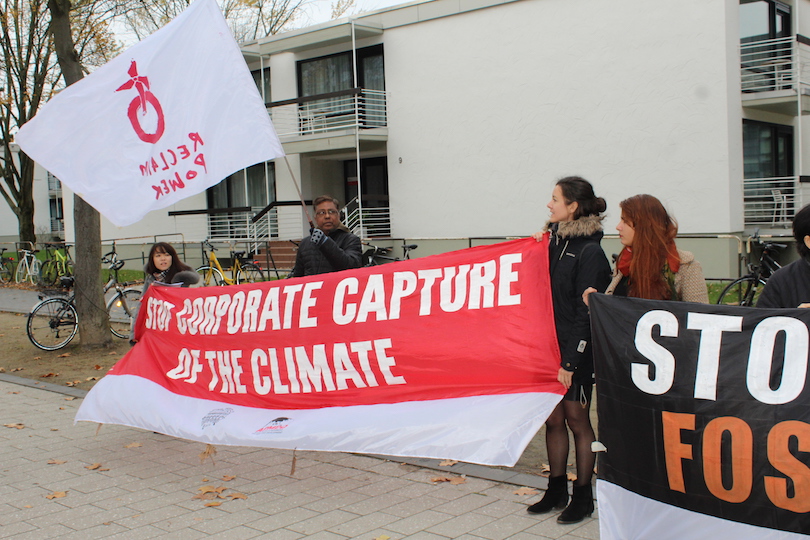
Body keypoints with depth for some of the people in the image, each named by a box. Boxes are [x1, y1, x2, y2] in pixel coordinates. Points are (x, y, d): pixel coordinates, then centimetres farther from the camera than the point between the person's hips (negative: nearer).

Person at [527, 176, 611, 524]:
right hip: (549, 345, 7)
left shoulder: (590, 252, -14)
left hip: (575, 352, -7)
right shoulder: (555, 241, 9)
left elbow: (586, 313, -16)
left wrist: (570, 362, -17)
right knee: (553, 419, 13)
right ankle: (556, 490, 26)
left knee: (577, 420, 4)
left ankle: (583, 496, 17)